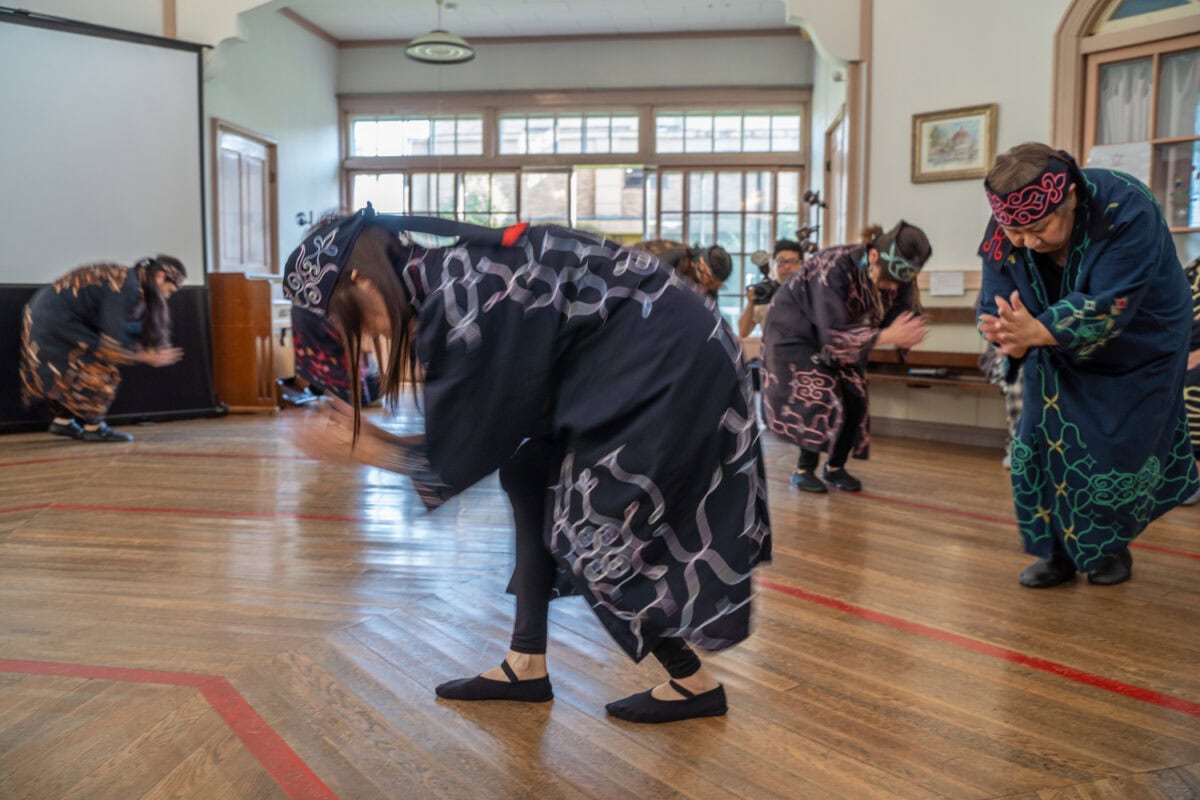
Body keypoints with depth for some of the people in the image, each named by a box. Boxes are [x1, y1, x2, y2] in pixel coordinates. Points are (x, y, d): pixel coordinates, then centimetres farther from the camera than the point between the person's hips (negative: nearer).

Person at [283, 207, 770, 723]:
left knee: (598, 532, -2)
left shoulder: (457, 303, -21)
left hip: (667, 360, -10)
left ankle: (693, 683, 17)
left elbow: (457, 456, -10)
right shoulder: (448, 272, 6)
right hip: (646, 355, 10)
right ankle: (527, 665, 19)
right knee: (530, 474, 11)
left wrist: (374, 450, 2)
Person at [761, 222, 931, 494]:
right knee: (822, 402, -17)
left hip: (841, 338, 6)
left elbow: (904, 322, -14)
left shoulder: (898, 280, -19)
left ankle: (835, 467, 16)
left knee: (855, 402, -3)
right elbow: (833, 337, -39)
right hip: (795, 332, -6)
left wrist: (908, 336, -38)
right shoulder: (835, 268, -37)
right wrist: (887, 336, -44)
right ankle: (804, 470, 2)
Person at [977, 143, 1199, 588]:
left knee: (1118, 453, -3)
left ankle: (1110, 547, 23)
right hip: (1061, 358, 4)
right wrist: (1013, 339, -48)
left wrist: (1036, 332, -56)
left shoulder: (1127, 212, -35)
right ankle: (1060, 552, 11)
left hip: (1139, 354, -3)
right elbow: (996, 306, -24)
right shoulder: (1004, 234, -23)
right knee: (1040, 447, -4)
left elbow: (1107, 308, -42)